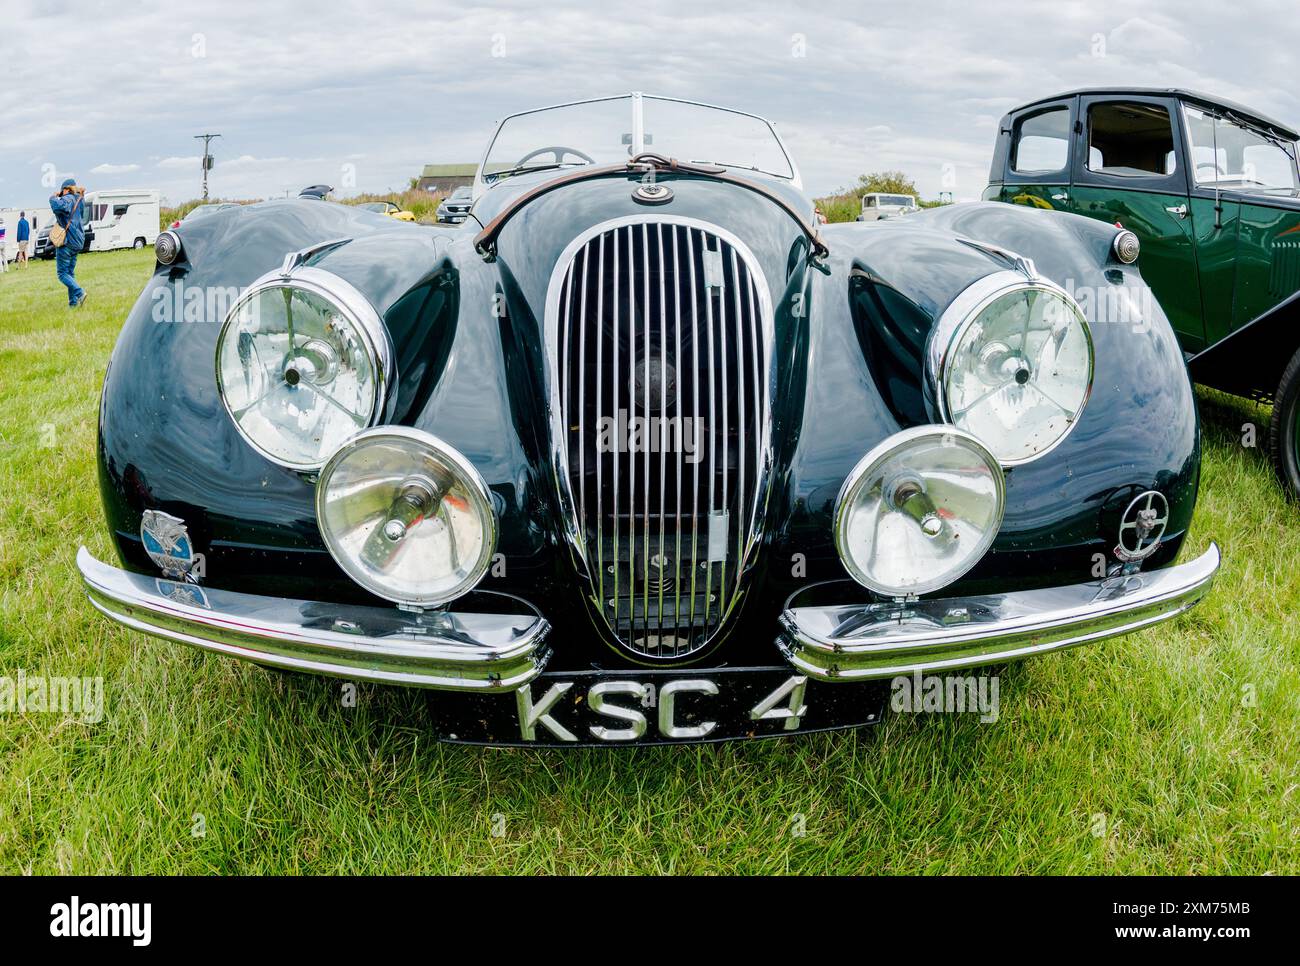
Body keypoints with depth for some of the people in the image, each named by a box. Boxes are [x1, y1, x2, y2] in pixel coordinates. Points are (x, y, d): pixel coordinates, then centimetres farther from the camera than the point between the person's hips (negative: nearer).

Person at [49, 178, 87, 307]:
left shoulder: (68, 199, -12)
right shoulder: (79, 200, 11)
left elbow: (57, 206, -32)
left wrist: (53, 197, -13)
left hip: (66, 242, -8)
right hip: (77, 242, 8)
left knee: (63, 273, -4)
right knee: (70, 273, 13)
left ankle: (79, 293, -21)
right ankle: (73, 302, 10)